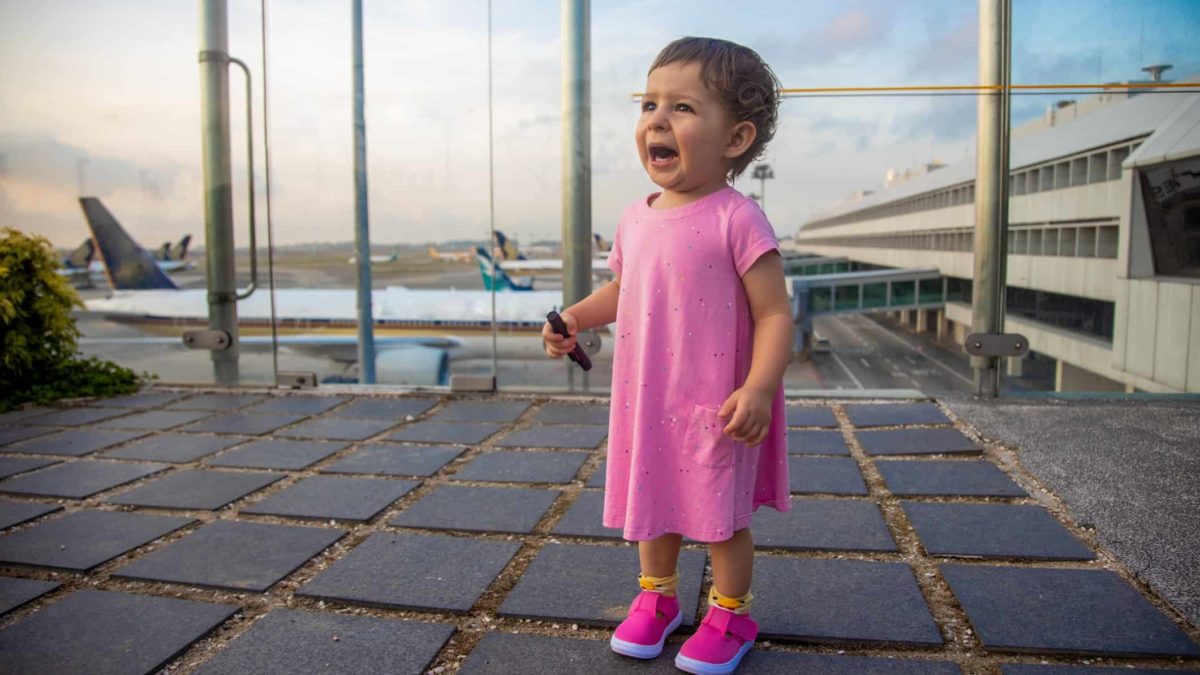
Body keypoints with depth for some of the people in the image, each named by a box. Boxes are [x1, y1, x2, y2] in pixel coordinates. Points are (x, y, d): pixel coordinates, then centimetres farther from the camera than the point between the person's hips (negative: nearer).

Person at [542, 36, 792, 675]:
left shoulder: (737, 220, -17)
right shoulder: (635, 219, 3)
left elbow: (774, 313, -18)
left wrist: (759, 388, -30)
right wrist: (575, 317, 3)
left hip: (717, 411, -6)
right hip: (645, 404, 6)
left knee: (722, 516, 12)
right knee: (653, 504, 21)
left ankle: (731, 615, 36)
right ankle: (657, 597, 45)